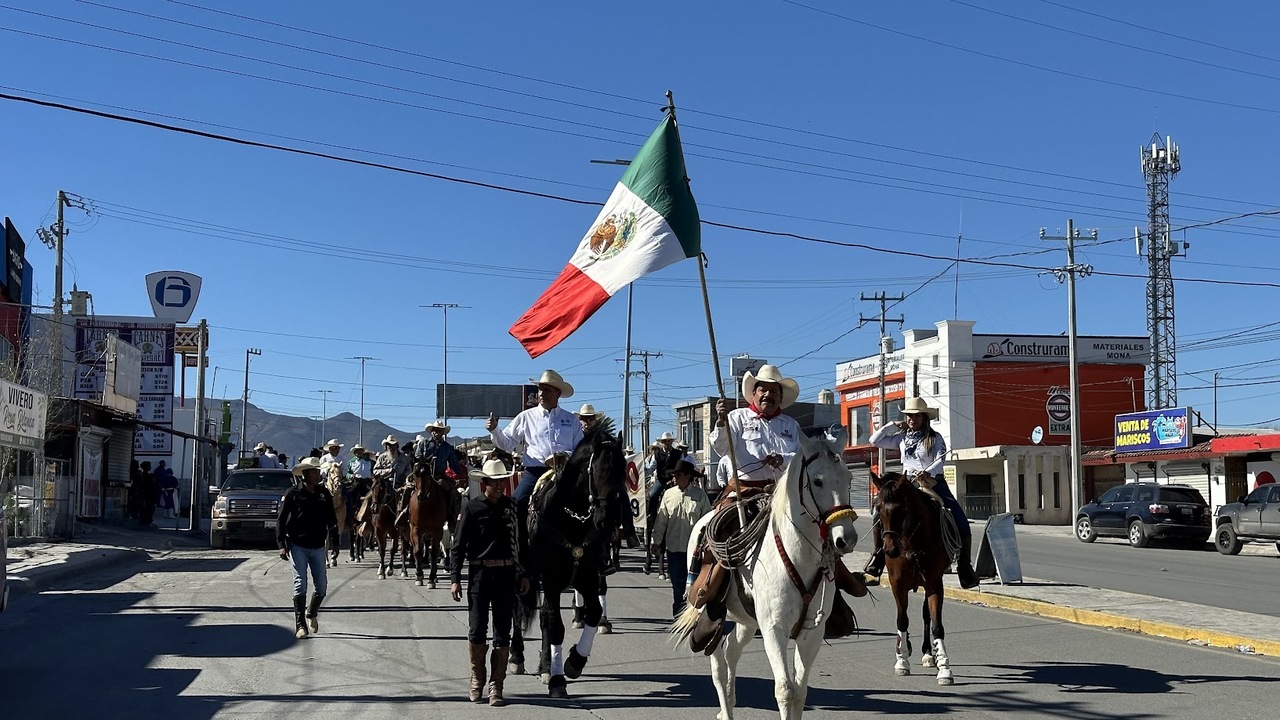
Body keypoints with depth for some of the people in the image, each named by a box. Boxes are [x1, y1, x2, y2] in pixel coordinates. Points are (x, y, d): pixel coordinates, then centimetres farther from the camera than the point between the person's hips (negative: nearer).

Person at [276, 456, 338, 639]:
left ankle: (312, 613, 34)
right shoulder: (293, 493, -5)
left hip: (318, 546, 4)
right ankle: (300, 625, 2)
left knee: (322, 586, 6)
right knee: (300, 584, -6)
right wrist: (281, 545, -11)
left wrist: (333, 525, -7)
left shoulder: (324, 493, 6)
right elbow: (281, 520, -5)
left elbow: (331, 517, 14)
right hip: (297, 546, -4)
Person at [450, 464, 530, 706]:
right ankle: (477, 680, 22)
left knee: (503, 632, 2)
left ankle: (496, 686, 8)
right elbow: (459, 545, -2)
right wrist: (455, 578, -7)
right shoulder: (472, 508, -2)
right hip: (479, 573, -2)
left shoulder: (511, 507, 7)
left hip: (506, 574, 2)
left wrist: (523, 574, 11)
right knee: (477, 630, 1)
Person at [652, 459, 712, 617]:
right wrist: (657, 541, 7)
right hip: (674, 547, 2)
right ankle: (678, 614, 19)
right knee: (677, 582, 9)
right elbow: (661, 520, 8)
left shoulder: (699, 495, -3)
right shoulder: (668, 494, 4)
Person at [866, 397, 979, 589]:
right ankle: (876, 563, -3)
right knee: (880, 517, -12)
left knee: (961, 525, -13)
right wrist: (893, 426, 7)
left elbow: (940, 460, -13)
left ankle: (965, 570, 0)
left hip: (934, 484, -3)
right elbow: (875, 440, 13)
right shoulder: (901, 438, 11)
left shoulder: (935, 438, 1)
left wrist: (928, 472, -33)